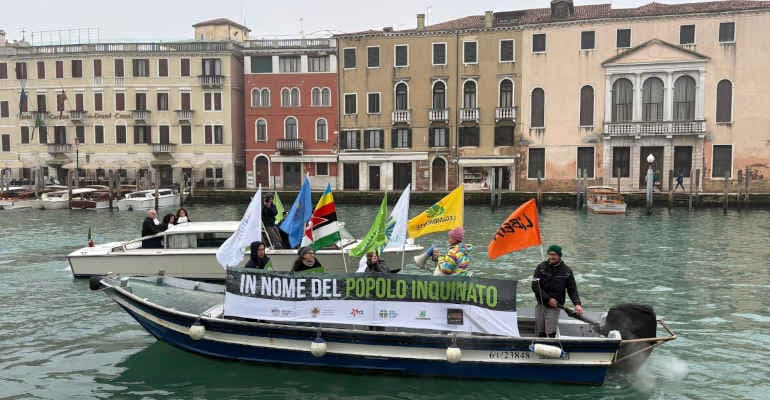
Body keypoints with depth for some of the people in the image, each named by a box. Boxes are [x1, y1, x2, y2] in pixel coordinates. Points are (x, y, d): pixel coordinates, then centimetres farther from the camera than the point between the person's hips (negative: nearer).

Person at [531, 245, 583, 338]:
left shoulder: (566, 271, 2)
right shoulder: (541, 267, 0)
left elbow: (572, 289, 4)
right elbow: (535, 286, -5)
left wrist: (577, 304, -13)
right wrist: (548, 299, -11)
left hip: (555, 306, -1)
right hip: (541, 304, 1)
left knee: (550, 334, -12)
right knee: (540, 333, 4)